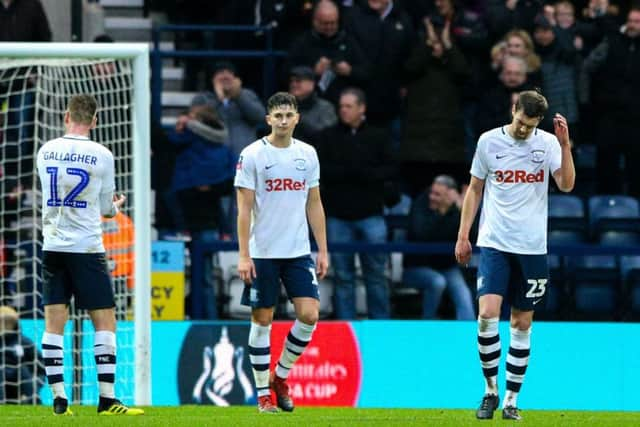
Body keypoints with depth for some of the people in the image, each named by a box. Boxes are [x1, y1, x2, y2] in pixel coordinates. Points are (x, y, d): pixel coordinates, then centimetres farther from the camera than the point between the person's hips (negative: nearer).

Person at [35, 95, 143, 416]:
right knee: (104, 321, 2)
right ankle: (106, 399, -4)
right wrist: (116, 206, 28)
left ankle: (59, 399, 0)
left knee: (54, 323, 4)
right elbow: (106, 208, 4)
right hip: (86, 247, -4)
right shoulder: (101, 155, -6)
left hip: (52, 245, 4)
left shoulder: (46, 151, 4)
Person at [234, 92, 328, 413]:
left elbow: (314, 204, 13)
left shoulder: (307, 154, 7)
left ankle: (280, 376, 13)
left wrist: (323, 250, 8)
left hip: (298, 252, 4)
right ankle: (263, 393, 10)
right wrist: (244, 256, -12)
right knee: (262, 320, 1)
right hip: (262, 253, -3)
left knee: (309, 315, -7)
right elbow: (244, 208, -6)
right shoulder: (252, 155, -5)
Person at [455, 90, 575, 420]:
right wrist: (463, 235, 7)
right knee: (487, 314, -15)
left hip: (531, 245, 1)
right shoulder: (489, 141, 1)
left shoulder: (547, 143, 0)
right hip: (494, 243, -1)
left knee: (522, 323, 5)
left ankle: (511, 399, 13)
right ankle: (491, 389, 2)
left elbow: (566, 185, -11)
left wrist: (565, 146, -23)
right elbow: (474, 189, 10)